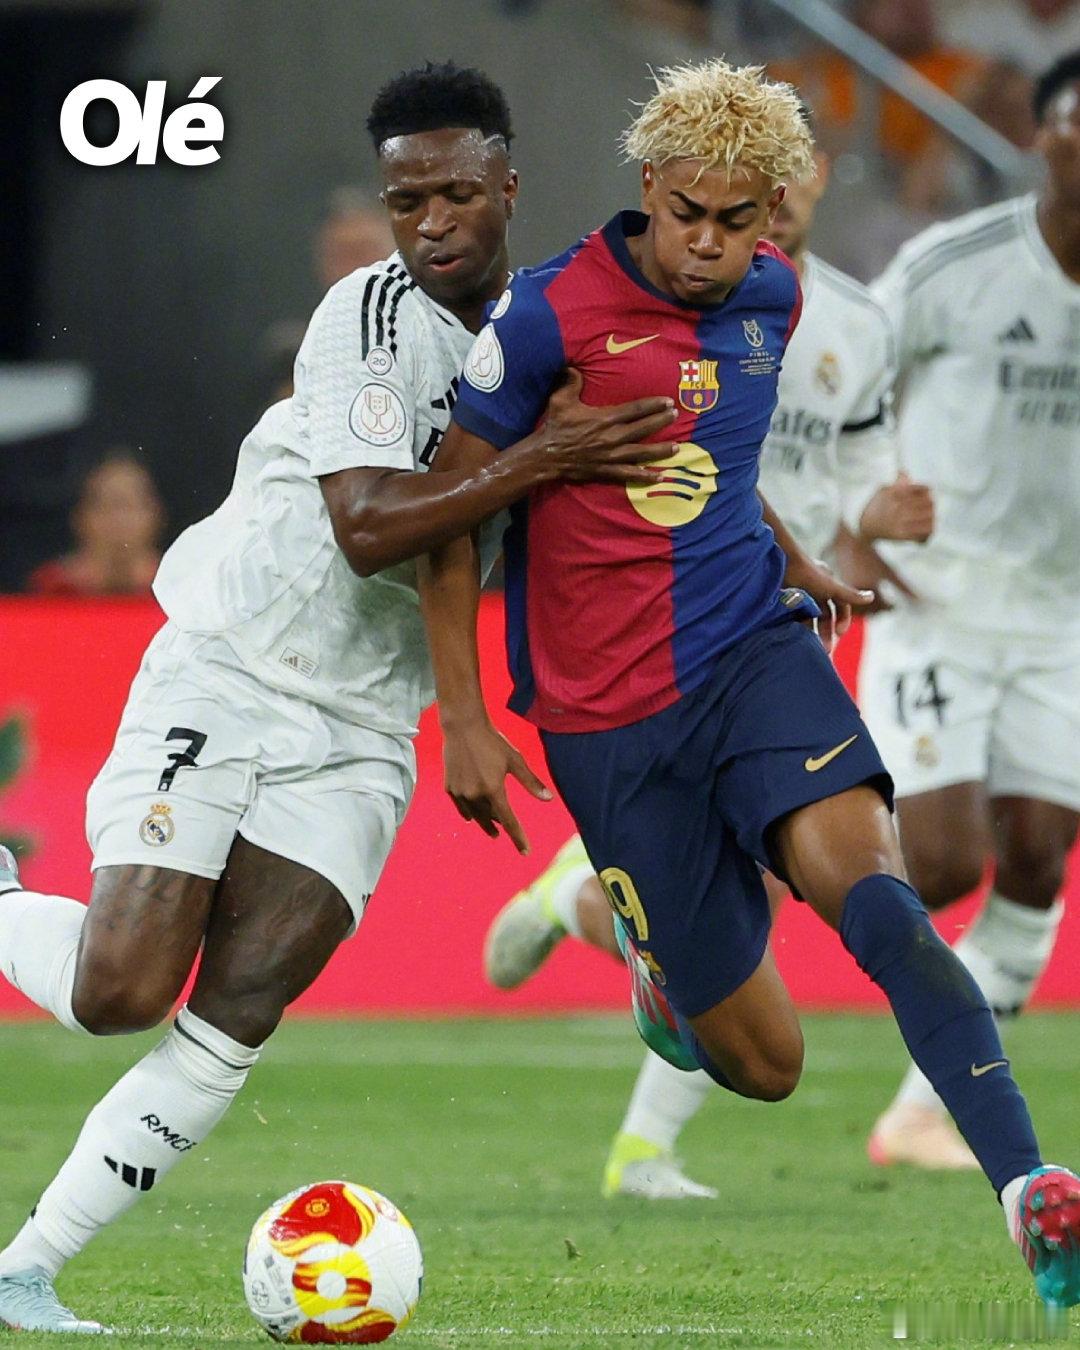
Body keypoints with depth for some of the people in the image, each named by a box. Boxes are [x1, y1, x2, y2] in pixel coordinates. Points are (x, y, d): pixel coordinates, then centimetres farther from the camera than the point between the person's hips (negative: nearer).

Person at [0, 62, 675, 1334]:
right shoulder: (377, 312, -15)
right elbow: (366, 527, -25)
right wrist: (541, 458, -27)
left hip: (358, 738, 5)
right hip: (223, 678, -5)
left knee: (233, 1023, -9)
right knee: (120, 991, -15)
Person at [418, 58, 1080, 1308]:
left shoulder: (769, 298, 6)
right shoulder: (550, 315, -12)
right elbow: (451, 507, -4)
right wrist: (464, 721, -6)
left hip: (753, 647, 3)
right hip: (611, 716, -3)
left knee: (859, 867, -30)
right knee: (764, 1061, 0)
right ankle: (662, 970, 39)